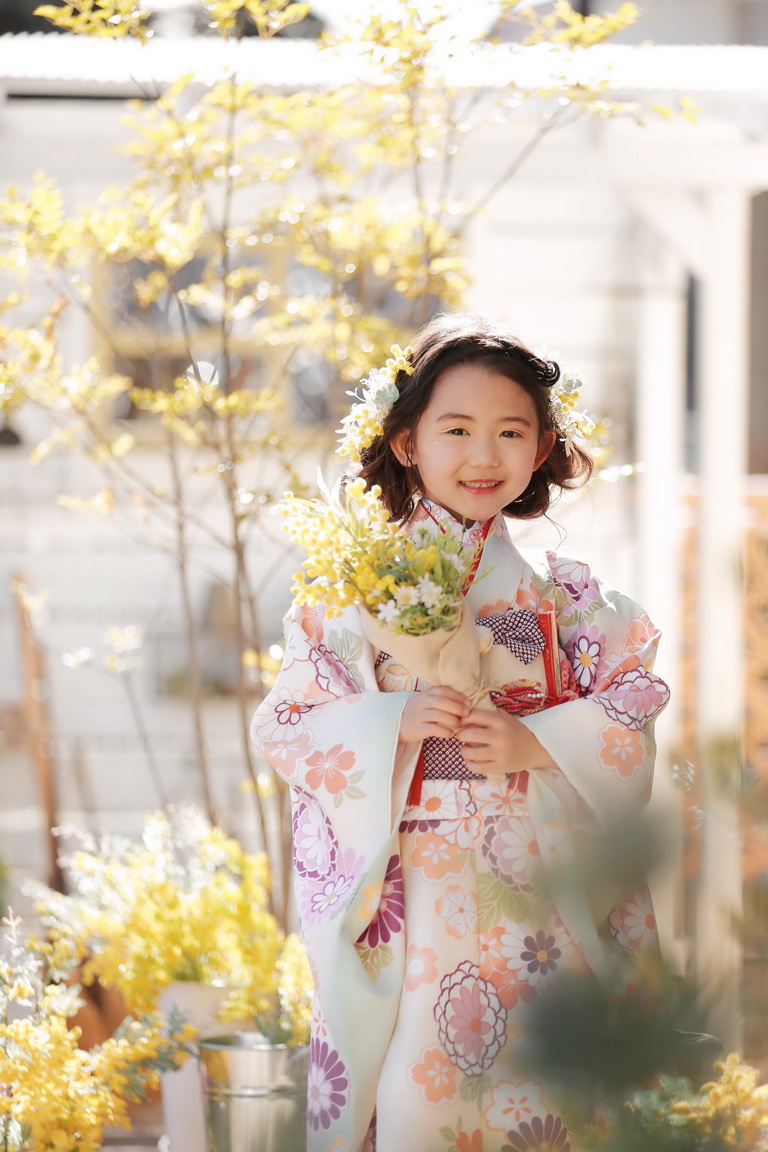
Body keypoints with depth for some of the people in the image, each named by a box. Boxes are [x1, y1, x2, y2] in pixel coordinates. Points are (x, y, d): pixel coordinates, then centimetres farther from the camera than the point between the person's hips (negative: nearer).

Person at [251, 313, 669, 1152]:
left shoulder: (559, 593, 7)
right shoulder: (360, 586, 2)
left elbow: (631, 723, 4)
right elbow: (283, 728, -1)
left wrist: (537, 744, -13)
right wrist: (391, 723, -16)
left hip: (536, 897, 2)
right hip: (406, 898, -1)